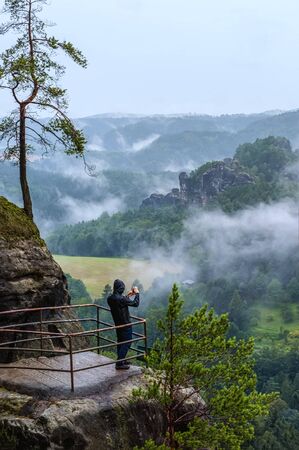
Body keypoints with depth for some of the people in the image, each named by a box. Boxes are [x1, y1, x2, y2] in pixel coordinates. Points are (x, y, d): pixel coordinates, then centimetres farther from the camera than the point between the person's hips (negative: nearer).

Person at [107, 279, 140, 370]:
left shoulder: (110, 298, -2)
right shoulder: (121, 299, -27)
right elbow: (135, 303, -20)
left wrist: (127, 296, 19)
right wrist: (137, 293, -6)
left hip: (117, 324, 8)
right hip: (125, 325, -8)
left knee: (120, 342, 20)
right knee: (126, 343, 1)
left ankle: (121, 360, 31)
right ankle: (119, 363, 2)